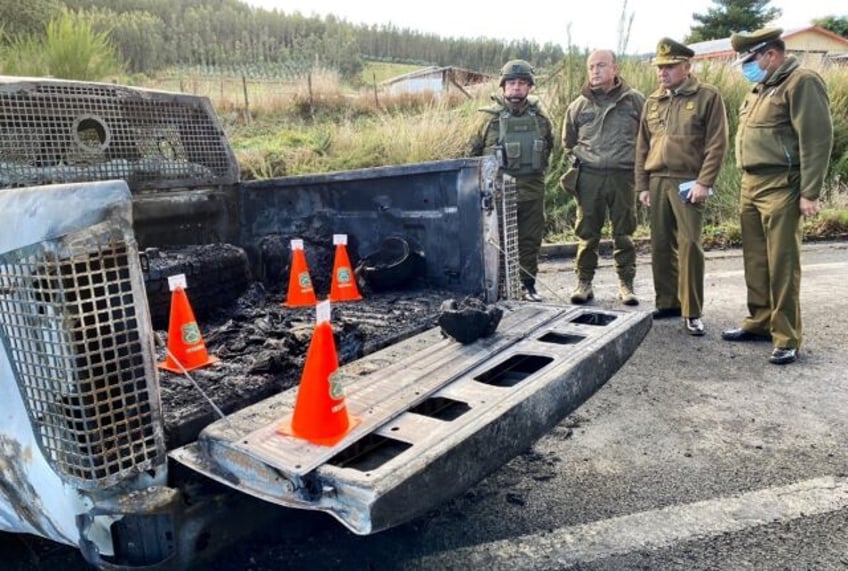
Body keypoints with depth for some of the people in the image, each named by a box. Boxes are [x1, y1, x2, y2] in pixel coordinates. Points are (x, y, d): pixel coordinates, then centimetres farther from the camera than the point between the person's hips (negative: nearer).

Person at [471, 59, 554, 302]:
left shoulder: (540, 116, 7)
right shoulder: (491, 116, -3)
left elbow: (548, 146, 21)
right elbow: (475, 151, 5)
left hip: (532, 190, 3)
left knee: (531, 240, 8)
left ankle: (529, 285, 20)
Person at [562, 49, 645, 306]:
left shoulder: (635, 100, 5)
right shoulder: (578, 105, 8)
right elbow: (568, 142, 20)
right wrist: (576, 163, 11)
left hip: (623, 176, -1)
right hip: (589, 177, 1)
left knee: (624, 233, 5)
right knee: (587, 233, 4)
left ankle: (626, 284, 15)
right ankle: (584, 282, 15)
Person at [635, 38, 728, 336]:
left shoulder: (708, 97, 0)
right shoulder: (652, 101, 15)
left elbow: (717, 144, -6)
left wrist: (704, 182, -14)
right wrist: (642, 185, 10)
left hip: (688, 182, -5)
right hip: (657, 182, 5)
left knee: (689, 245, -8)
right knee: (660, 245, 8)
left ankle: (692, 312, 0)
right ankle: (667, 303, 20)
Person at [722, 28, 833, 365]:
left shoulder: (802, 83, -9)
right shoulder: (762, 88, 18)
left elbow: (817, 140, -14)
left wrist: (809, 193, -17)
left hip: (781, 187, -8)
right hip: (751, 185, 9)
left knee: (781, 264, -5)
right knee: (756, 260, 13)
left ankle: (786, 338, 3)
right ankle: (759, 322, 25)